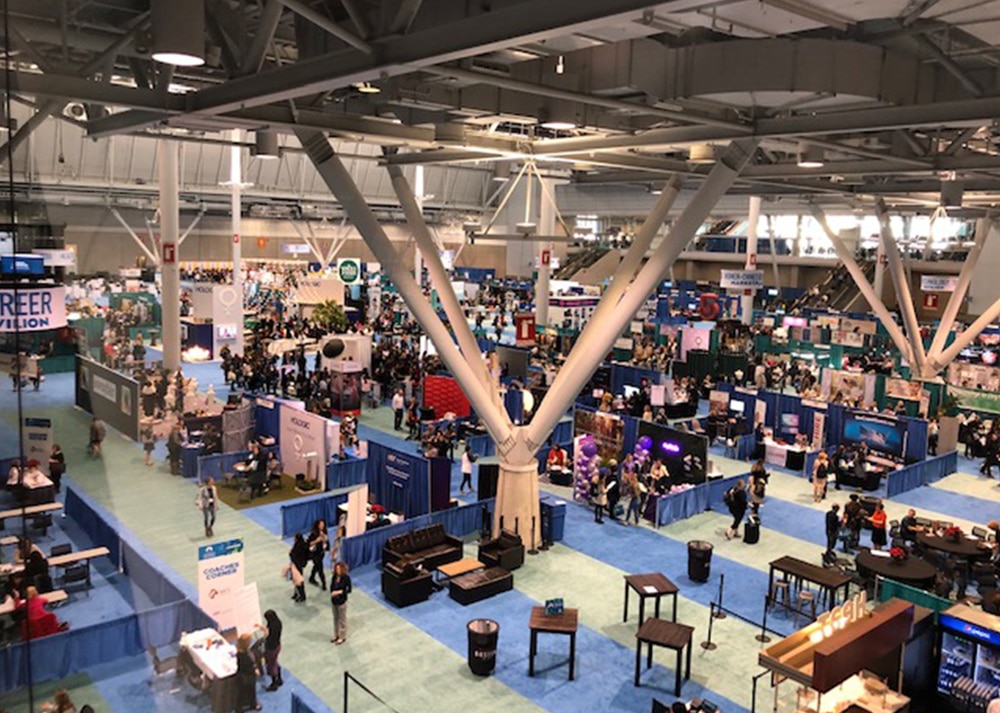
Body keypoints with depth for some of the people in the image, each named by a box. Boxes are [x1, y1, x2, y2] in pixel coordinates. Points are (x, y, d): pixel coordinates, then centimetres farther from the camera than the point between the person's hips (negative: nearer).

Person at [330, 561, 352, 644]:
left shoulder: (346, 578, -19)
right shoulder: (334, 576, -7)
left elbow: (349, 590, -13)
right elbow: (332, 586, 5)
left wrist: (340, 592, -23)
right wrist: (332, 592, -13)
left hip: (342, 601, -5)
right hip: (334, 601, 5)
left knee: (342, 619, 10)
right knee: (335, 619, 20)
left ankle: (342, 637, 26)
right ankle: (336, 635, 38)